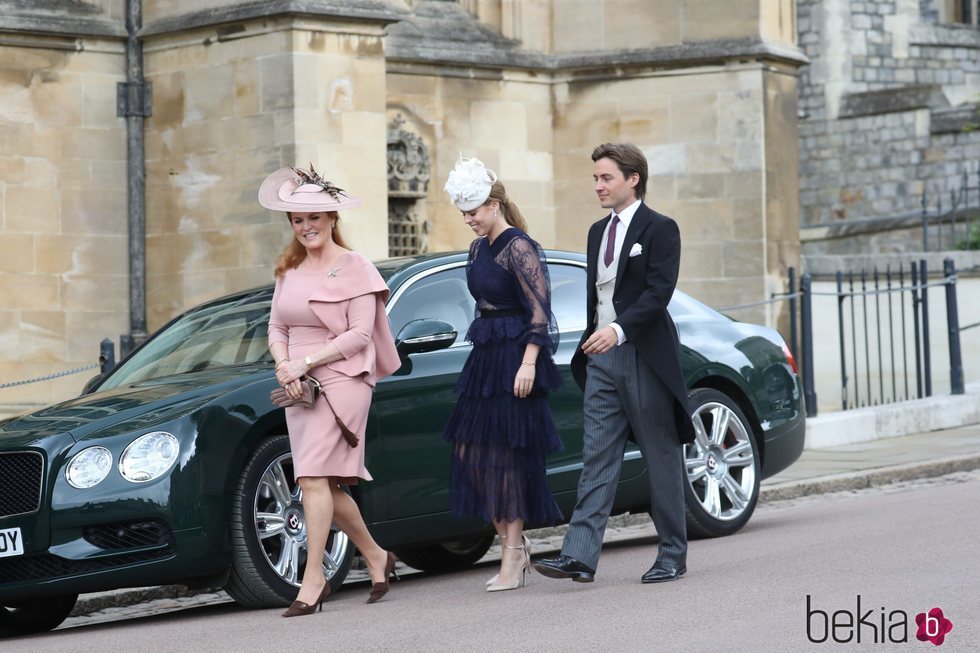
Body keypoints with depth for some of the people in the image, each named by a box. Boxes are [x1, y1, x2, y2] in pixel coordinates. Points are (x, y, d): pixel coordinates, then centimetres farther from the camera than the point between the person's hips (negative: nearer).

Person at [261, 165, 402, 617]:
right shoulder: (289, 270, 14)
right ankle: (376, 557, 27)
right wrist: (283, 365, -6)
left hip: (341, 380, -7)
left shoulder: (354, 268, -6)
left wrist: (306, 362, -16)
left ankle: (313, 578, -16)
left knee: (314, 477, -17)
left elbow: (359, 334, -11)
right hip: (299, 388, 7)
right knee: (328, 486, 9)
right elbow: (276, 326, 14)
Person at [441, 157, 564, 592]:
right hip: (484, 356, 9)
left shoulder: (519, 247, -13)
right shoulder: (479, 248, 13)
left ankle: (513, 558, 3)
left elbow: (540, 310, -17)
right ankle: (515, 547, 13)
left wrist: (528, 364, -22)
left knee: (506, 453, -5)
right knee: (472, 450, 4)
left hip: (514, 356, -9)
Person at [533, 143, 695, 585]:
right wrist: (590, 343, 17)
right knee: (597, 459, -1)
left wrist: (619, 330, -28)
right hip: (602, 358, 7)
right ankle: (579, 556, -8)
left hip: (644, 357, -6)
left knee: (661, 458, 2)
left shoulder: (659, 229, -5)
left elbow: (658, 291, -16)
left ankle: (673, 556, 11)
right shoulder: (598, 231, 17)